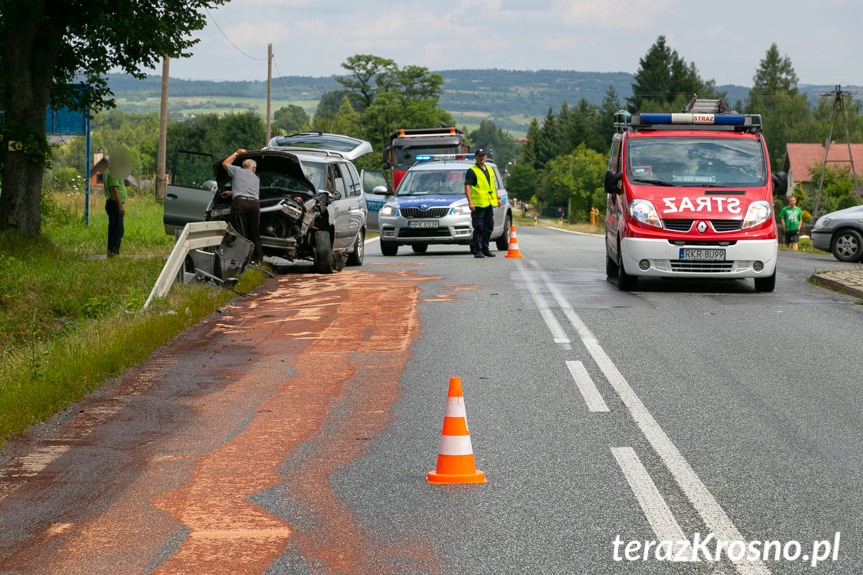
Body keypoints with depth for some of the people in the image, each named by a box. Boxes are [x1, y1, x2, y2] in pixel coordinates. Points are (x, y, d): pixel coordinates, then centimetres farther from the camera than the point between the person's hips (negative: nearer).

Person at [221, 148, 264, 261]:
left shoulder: (237, 171, 14)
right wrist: (231, 192, 47)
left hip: (239, 203, -3)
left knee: (240, 232, -4)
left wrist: (236, 154, 40)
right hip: (254, 204, 3)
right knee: (255, 233, 10)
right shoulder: (256, 178, 25)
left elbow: (225, 163, 31)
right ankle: (258, 256, 8)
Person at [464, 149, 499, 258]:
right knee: (479, 228, -8)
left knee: (489, 227, 10)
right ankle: (477, 250, -6)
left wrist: (497, 198, 19)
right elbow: (467, 187, -10)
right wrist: (470, 202, -19)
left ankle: (485, 249, 19)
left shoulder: (489, 170, 19)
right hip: (478, 204, -7)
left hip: (489, 203, 7)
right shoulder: (471, 171, -4)